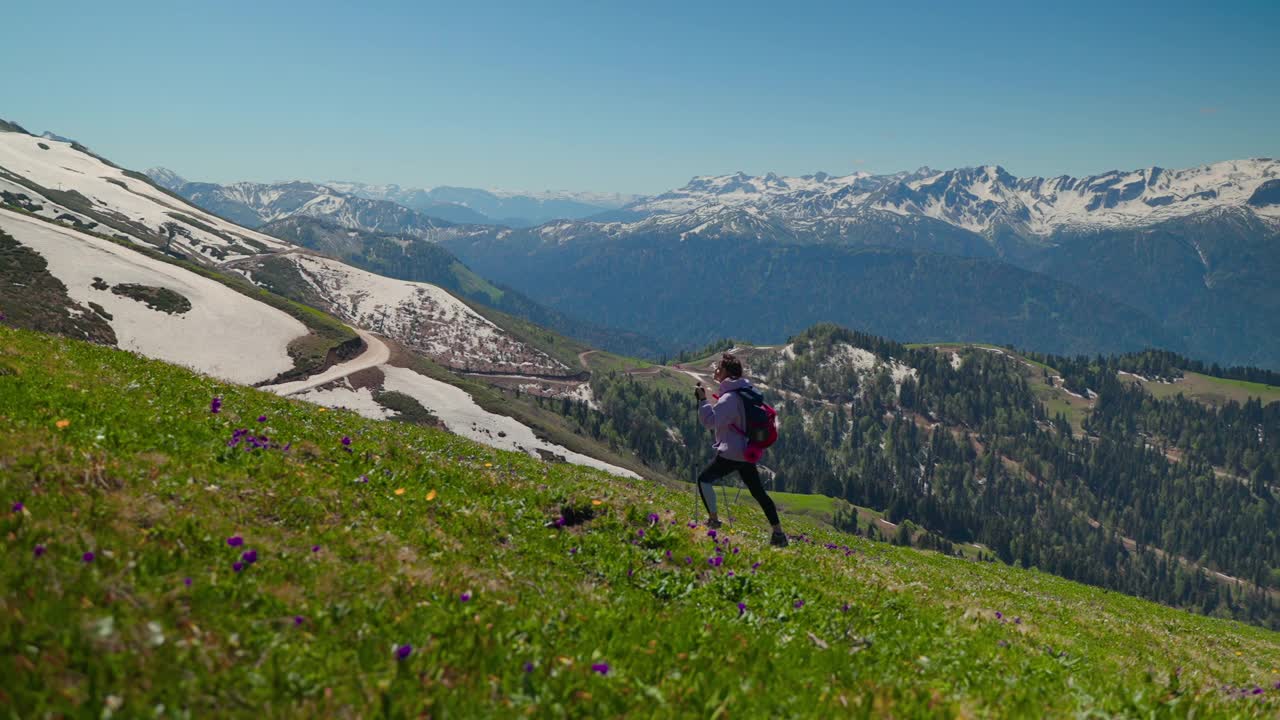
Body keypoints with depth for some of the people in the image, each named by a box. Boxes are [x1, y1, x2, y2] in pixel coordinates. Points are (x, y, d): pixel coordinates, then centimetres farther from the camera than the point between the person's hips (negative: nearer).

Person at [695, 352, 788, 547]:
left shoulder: (729, 398, -18)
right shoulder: (747, 392, 11)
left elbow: (711, 421, -25)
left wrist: (702, 400, -21)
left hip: (731, 454, -9)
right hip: (748, 452, 9)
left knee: (705, 479, 6)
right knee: (758, 492, 11)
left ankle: (713, 519, 3)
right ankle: (778, 533, 10)